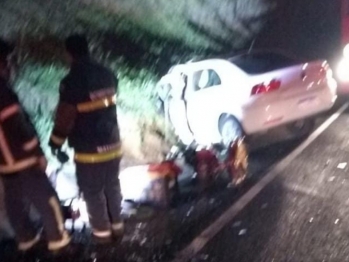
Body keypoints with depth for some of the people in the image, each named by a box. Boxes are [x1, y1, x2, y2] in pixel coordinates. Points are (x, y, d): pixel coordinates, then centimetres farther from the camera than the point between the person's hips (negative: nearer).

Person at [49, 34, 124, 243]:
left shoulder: (72, 81, -19)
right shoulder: (108, 75, 2)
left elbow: (65, 116, -14)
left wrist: (56, 140, 1)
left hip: (89, 149, -6)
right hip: (112, 143, 6)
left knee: (93, 191, 9)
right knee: (112, 186, 19)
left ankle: (102, 231, 18)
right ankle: (117, 226, 29)